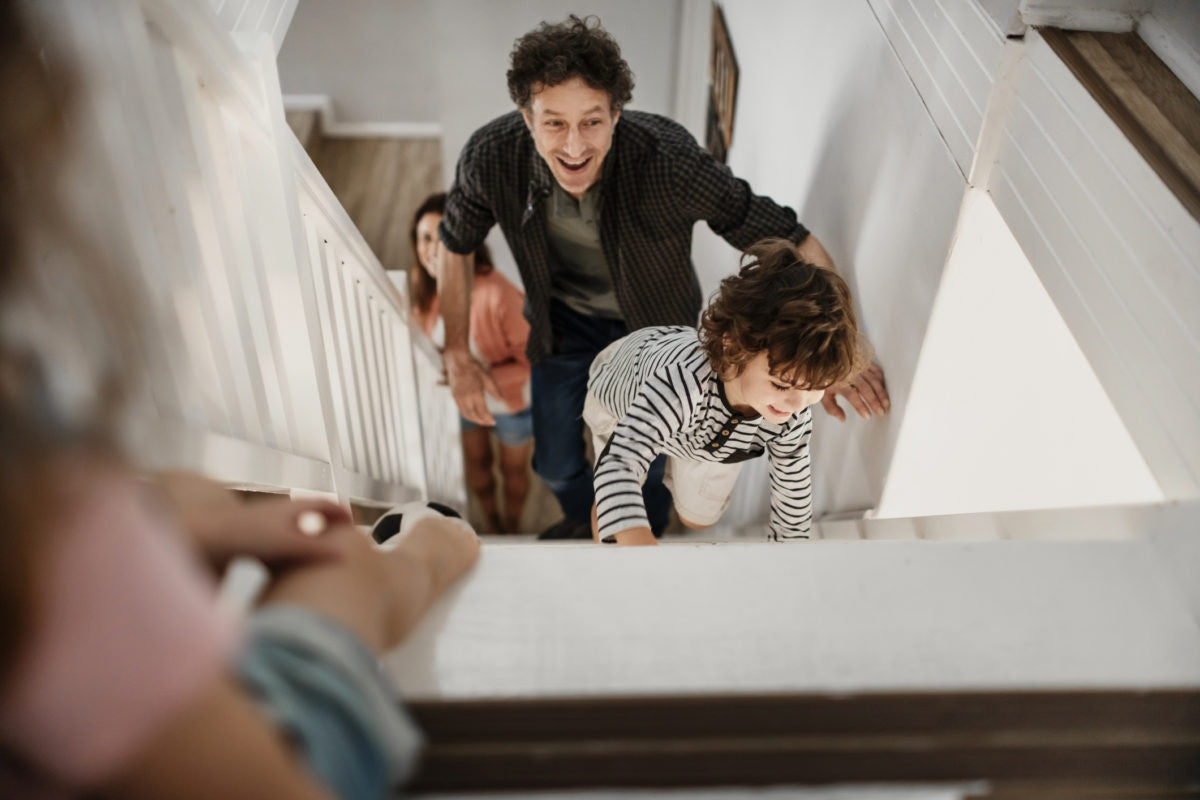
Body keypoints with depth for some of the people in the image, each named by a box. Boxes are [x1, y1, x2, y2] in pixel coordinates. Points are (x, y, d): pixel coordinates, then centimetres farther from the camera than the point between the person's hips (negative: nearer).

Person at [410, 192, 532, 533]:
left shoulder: (498, 296, -39)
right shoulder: (422, 284, -20)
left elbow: (535, 360, -29)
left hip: (511, 400, -4)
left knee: (513, 469, 24)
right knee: (476, 463, 28)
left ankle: (512, 529, 55)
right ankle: (491, 525, 58)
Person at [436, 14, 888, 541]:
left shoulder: (666, 159, -39)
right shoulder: (490, 157, -30)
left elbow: (793, 245, -33)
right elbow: (455, 246, -7)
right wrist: (457, 355, -4)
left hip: (657, 325, -2)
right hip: (564, 319, 2)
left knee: (646, 464, 14)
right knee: (557, 464, 15)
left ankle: (645, 539, 52)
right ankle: (584, 522, 54)